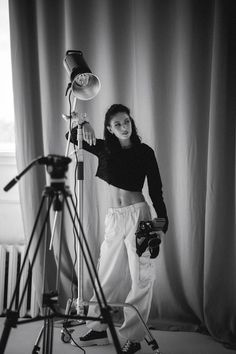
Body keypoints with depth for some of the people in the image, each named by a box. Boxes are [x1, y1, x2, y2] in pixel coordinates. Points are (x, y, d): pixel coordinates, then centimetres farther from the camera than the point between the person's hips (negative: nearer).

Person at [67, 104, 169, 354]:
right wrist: (84, 127, -11)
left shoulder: (145, 152, -1)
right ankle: (98, 329, 22)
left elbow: (156, 190, -1)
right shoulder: (104, 148, 7)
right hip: (113, 218, 4)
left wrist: (162, 224, -7)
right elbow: (72, 137, 11)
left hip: (137, 214, -3)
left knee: (141, 277, -2)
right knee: (107, 275, 9)